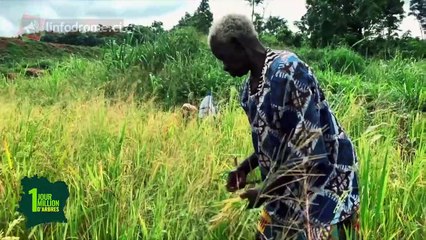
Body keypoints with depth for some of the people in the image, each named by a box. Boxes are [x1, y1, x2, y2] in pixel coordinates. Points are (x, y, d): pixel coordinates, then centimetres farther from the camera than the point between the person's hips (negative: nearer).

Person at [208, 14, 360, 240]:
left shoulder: (286, 70, -23)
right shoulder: (250, 86, 4)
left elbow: (308, 147, -25)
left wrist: (267, 191, -18)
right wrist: (245, 168, 3)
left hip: (322, 185, -8)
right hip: (288, 187, 8)